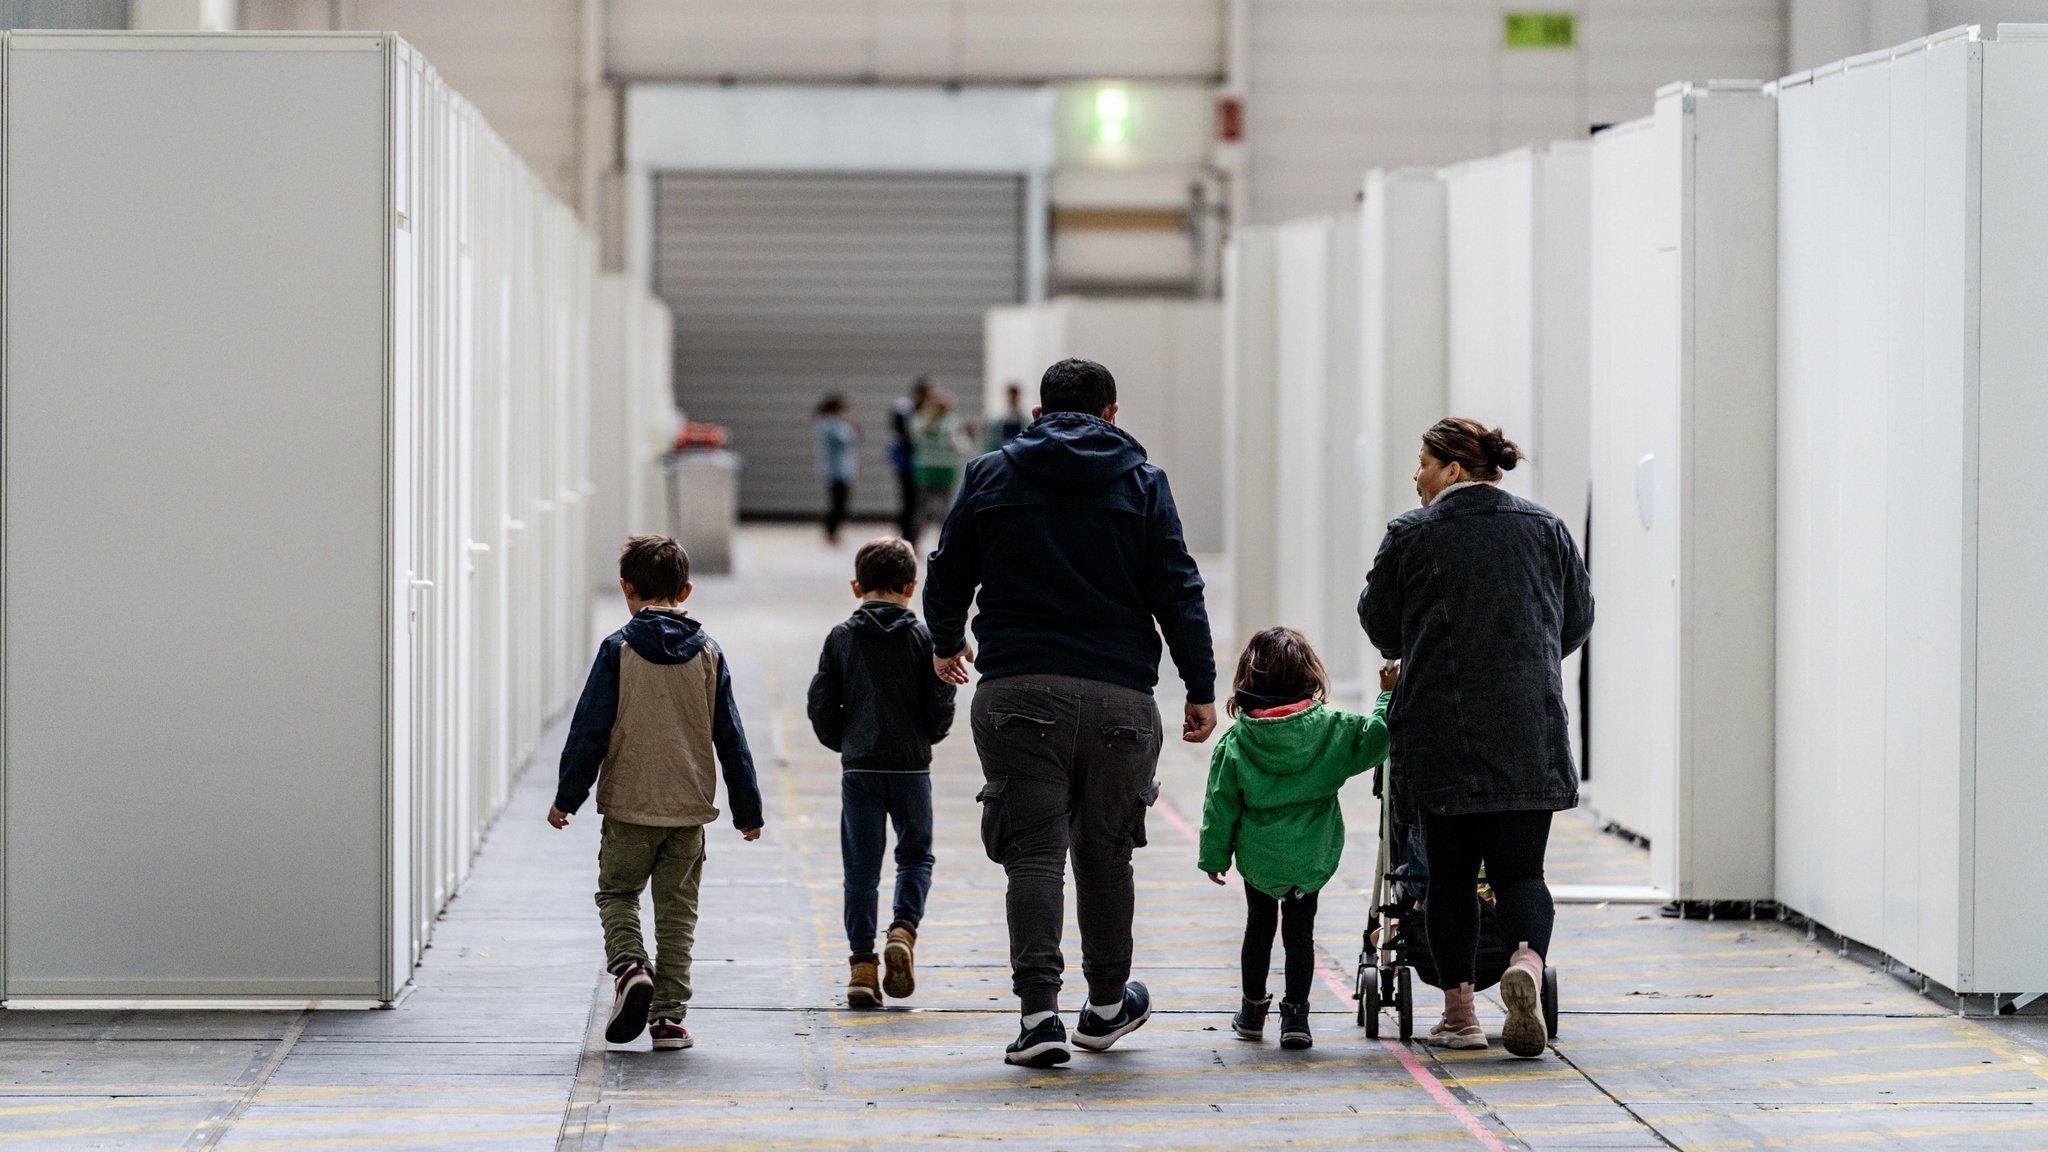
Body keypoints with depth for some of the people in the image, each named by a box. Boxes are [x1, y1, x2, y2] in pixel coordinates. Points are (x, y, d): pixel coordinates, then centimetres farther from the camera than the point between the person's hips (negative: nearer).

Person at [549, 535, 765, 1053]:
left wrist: (567, 796, 2)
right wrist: (748, 808, 12)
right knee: (677, 911, 9)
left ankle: (629, 967, -12)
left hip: (628, 805, -2)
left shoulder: (617, 650, -7)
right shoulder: (708, 653, 2)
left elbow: (591, 728, -7)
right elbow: (730, 737, 6)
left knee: (616, 893, 14)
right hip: (690, 806, 2)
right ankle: (669, 1015, 6)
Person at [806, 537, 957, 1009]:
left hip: (859, 769, 1)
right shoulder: (923, 638, -3)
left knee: (861, 867, 5)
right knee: (915, 854, 15)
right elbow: (941, 705, -5)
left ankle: (862, 966, 2)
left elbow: (821, 705, -1)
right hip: (911, 767, -1)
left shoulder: (842, 638, -1)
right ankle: (903, 931, -9)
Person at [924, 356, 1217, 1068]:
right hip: (1118, 697, 0)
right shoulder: (1141, 483, 5)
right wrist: (1201, 689, 4)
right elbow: (1178, 592, 0)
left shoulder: (990, 476, 7)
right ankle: (1107, 1005, 26)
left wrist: (946, 645, 32)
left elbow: (947, 577, 13)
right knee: (1105, 851, 14)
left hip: (1018, 690, 0)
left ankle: (1039, 1010, -13)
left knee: (1034, 851, -1)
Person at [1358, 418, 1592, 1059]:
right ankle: (1527, 962, -24)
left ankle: (1459, 1012, 11)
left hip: (1440, 730, -2)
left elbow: (1378, 622, 8)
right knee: (1520, 868, 4)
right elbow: (1577, 621, 16)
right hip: (1531, 733, 2)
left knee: (1451, 873, 8)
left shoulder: (1411, 535, -2)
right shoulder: (1546, 530, 8)